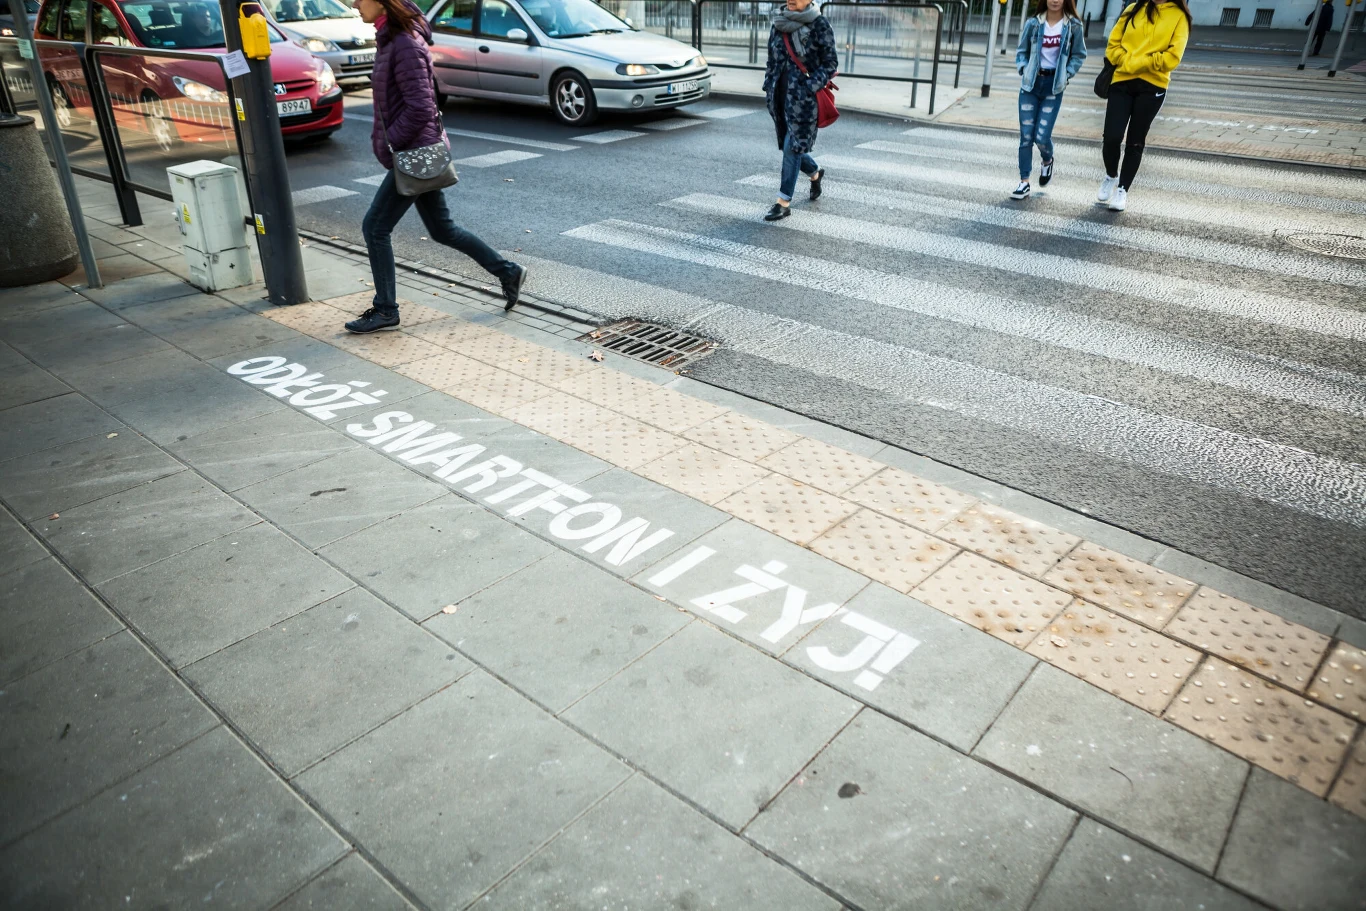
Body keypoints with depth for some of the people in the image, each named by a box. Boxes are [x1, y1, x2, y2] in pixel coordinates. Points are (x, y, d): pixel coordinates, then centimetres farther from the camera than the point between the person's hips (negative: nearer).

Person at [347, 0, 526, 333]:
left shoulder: (405, 44, -18)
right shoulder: (390, 38, 11)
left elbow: (420, 109, -23)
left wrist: (388, 142, -16)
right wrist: (384, 139, 12)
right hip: (419, 154, 10)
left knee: (375, 227, -3)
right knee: (442, 230, 15)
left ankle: (385, 310, 8)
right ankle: (508, 272, 24)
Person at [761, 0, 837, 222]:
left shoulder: (819, 24, -6)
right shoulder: (778, 23, 10)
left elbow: (831, 62, -5)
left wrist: (811, 86, -15)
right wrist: (768, 86, 11)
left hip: (803, 97, -6)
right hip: (780, 94, 6)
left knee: (793, 146, -8)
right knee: (789, 144, 13)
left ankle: (784, 203, -3)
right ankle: (815, 172, 42)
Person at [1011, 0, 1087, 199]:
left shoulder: (1074, 26, -1)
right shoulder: (1033, 24, 1)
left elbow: (1079, 55, 6)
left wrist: (1066, 75, -6)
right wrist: (1023, 69, -4)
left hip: (1054, 86, -1)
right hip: (1030, 83, 1)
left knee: (1042, 136, -7)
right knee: (1026, 135, -1)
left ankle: (1047, 161, 28)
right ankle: (1024, 183, 6)